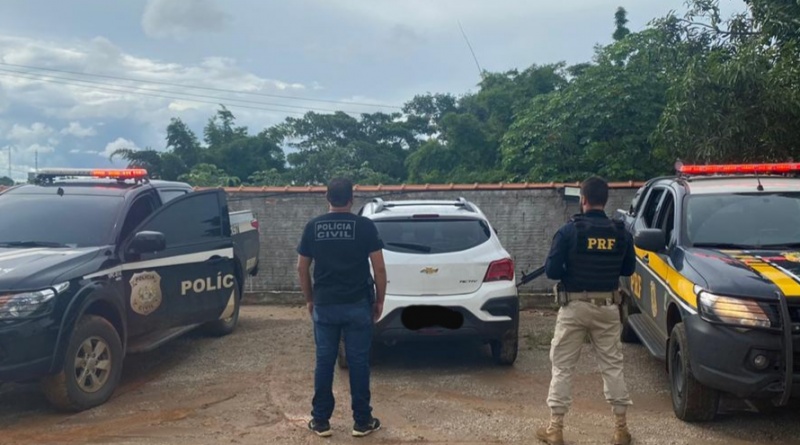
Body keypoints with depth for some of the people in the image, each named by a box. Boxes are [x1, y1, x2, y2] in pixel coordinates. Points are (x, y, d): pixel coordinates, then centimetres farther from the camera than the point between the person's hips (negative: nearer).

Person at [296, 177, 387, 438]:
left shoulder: (313, 227, 2)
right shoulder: (365, 226, -5)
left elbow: (302, 268, 6)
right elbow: (379, 268, -5)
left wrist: (309, 300, 17)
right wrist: (379, 300, 6)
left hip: (324, 305, 2)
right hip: (358, 304, -2)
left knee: (324, 362, 10)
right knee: (358, 362, 6)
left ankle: (321, 421, 16)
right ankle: (362, 421, 13)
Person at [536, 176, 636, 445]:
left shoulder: (569, 231, -11)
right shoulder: (621, 233, 0)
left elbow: (551, 271, -12)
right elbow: (629, 269, 11)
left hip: (574, 307, -3)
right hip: (607, 307, 3)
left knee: (562, 367, 5)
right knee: (612, 365, 12)